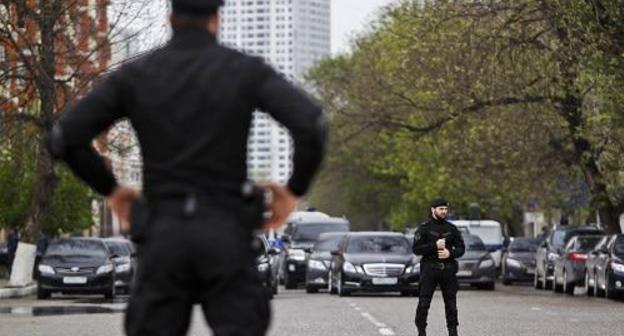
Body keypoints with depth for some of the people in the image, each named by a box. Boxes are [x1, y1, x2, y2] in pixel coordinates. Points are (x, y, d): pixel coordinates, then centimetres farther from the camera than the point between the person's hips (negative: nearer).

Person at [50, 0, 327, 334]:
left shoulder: (134, 74, 4)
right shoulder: (247, 70, 0)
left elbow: (64, 137, -1)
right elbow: (312, 125, -16)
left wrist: (110, 189, 15)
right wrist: (295, 190, 1)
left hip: (164, 235, 1)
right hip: (224, 236, -1)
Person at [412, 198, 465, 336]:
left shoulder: (451, 229, 10)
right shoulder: (424, 228, 1)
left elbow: (461, 248, 8)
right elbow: (416, 249, -7)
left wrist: (450, 253, -12)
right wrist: (435, 246, -17)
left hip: (448, 270, 3)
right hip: (429, 269, -3)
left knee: (451, 303, 3)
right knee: (423, 303, -6)